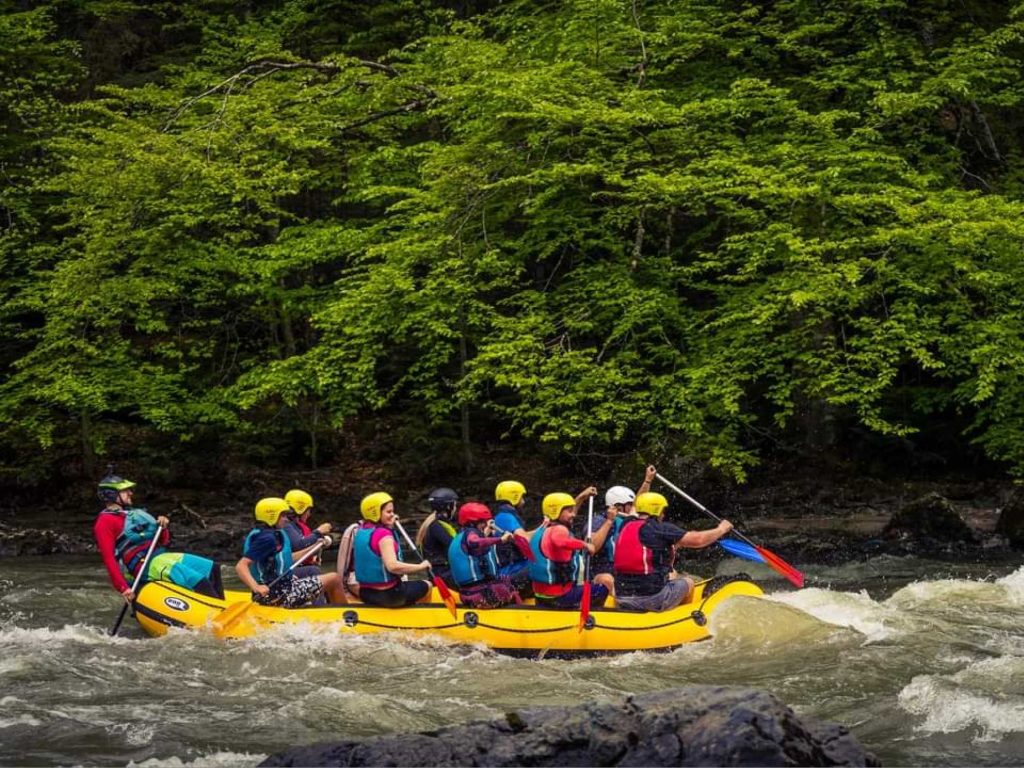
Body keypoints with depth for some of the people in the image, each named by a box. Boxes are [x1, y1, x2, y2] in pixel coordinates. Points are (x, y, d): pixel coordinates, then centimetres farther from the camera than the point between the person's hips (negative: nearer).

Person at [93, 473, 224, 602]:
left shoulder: (135, 513, 24)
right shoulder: (105, 522, -1)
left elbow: (164, 542, 24)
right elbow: (108, 558, -13)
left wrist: (163, 528, 2)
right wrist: (123, 588, -23)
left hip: (161, 556, 9)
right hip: (143, 567, -9)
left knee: (212, 569, -3)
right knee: (197, 580, -25)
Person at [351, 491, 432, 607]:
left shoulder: (360, 531, 4)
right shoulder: (383, 534, -20)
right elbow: (392, 566, -32)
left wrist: (389, 526, 13)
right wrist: (421, 567, -22)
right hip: (388, 596, -8)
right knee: (427, 586, 14)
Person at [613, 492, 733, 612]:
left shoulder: (625, 528, 11)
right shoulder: (661, 529, -9)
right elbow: (697, 540, -9)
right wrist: (721, 529, 8)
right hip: (653, 600, -7)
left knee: (672, 576, 30)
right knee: (688, 582, 22)